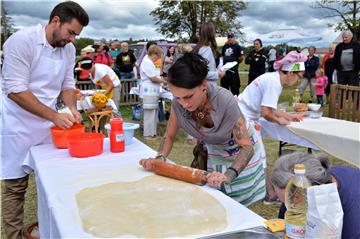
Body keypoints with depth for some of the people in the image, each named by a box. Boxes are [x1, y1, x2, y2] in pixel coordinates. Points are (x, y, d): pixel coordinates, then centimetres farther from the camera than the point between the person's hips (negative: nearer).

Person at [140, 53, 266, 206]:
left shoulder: (224, 100, -36)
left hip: (240, 151, -3)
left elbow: (247, 147, -32)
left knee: (238, 205, 8)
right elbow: (169, 137, -8)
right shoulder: (178, 103, -24)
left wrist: (228, 175, -47)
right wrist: (160, 157, -27)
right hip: (215, 151, 3)